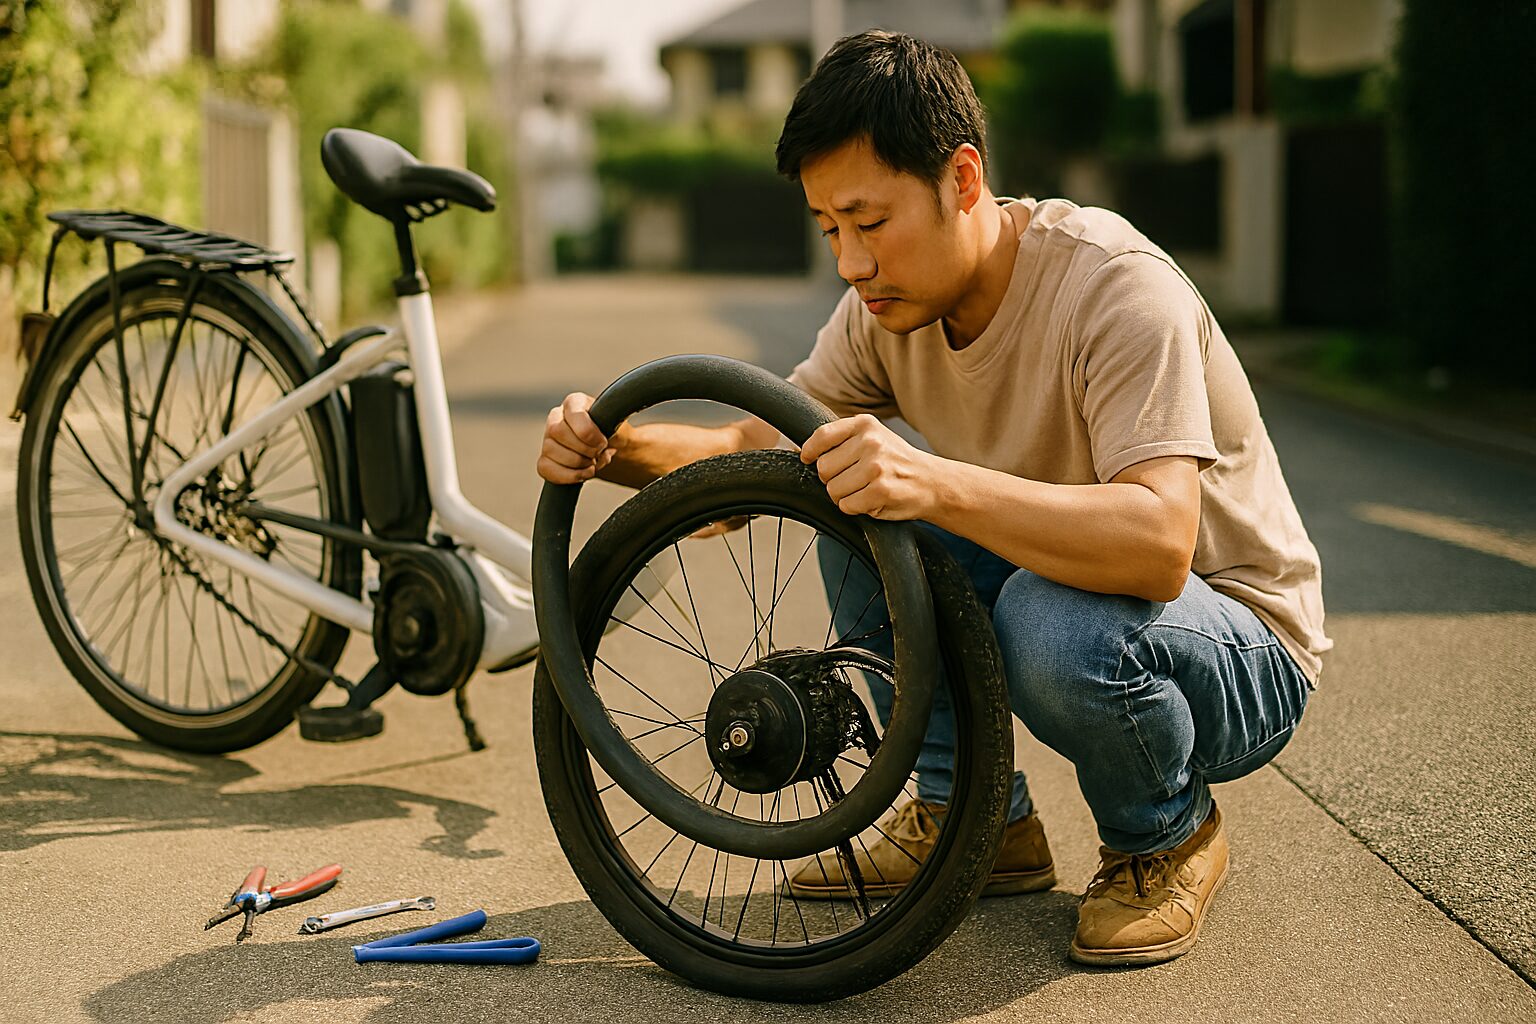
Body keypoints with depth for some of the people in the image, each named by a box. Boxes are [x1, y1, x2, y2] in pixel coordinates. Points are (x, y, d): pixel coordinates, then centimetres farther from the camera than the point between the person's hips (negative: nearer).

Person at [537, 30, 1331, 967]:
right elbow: (753, 452, -2)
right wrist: (617, 448, -23)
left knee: (1054, 617, -38)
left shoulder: (1115, 286, -29)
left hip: (1246, 659, -7)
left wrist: (937, 483, -53)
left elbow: (1159, 545, -41)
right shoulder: (891, 304, -6)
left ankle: (1168, 837, -3)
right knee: (852, 493, -9)